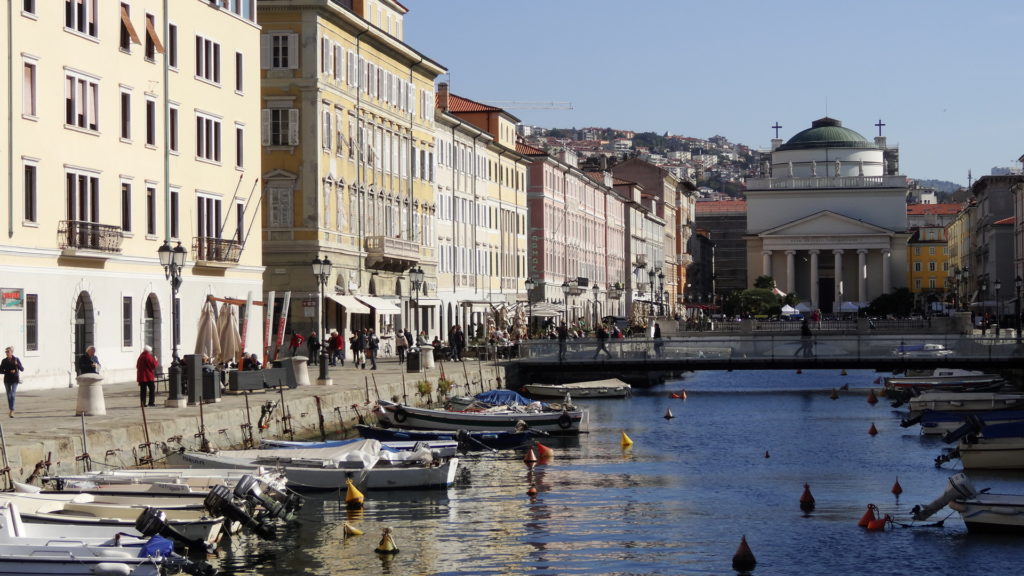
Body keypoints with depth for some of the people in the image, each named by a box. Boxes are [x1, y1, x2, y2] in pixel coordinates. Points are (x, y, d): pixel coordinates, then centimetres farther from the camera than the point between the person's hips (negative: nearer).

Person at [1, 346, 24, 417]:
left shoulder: (16, 359, -2)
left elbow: (22, 369, -2)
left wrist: (17, 364, -21)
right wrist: (9, 372, -14)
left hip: (15, 380, -3)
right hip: (7, 380, 3)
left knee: (12, 395, -14)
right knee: (9, 395, 8)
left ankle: (12, 411, -16)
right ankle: (10, 409, 22)